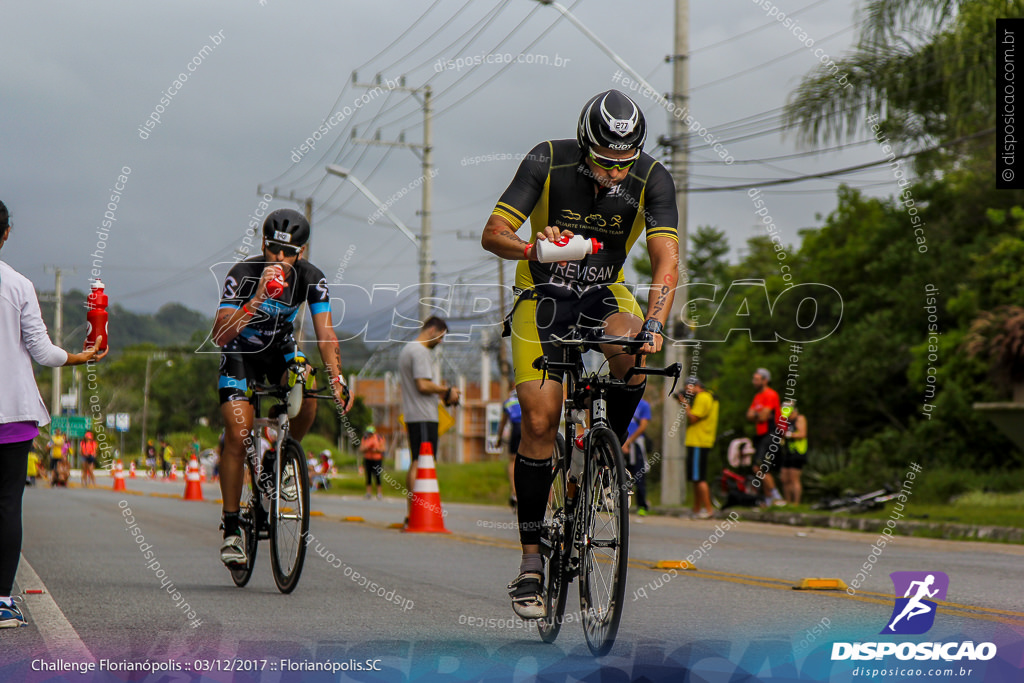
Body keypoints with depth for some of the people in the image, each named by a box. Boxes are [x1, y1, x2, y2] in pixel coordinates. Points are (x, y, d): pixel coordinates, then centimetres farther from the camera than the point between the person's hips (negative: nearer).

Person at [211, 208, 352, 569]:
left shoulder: (312, 279, -20)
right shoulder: (243, 274, -28)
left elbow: (324, 332, -26)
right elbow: (220, 335, -36)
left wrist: (337, 380, -40)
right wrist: (257, 299, -49)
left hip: (280, 349, 2)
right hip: (240, 352, -2)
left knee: (306, 403, -28)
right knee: (238, 434, -17)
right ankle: (231, 529, -7)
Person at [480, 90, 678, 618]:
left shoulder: (651, 179, -17)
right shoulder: (547, 162, -20)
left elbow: (665, 260, -25)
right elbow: (493, 234, -22)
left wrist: (654, 323, -42)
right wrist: (533, 246, -44)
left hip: (604, 292, 1)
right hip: (543, 294, -1)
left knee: (632, 350, -34)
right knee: (540, 421, -12)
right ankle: (531, 562, -3)